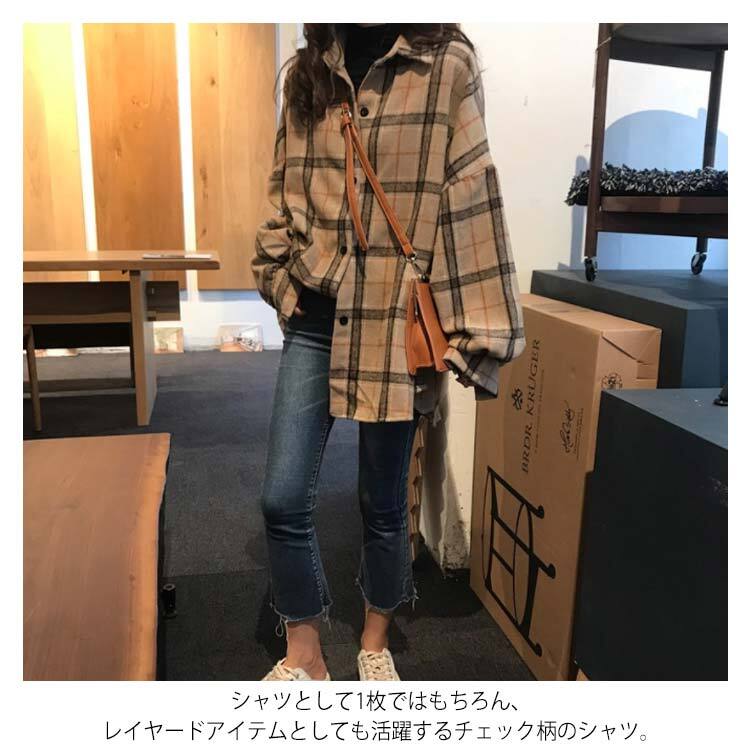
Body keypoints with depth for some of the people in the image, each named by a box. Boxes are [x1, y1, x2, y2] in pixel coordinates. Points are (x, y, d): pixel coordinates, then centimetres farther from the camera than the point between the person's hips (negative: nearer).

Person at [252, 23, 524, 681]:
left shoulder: (448, 65, -4)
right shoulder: (309, 71, 9)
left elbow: (470, 202, -9)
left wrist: (470, 334, -11)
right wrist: (282, 275, 6)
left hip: (394, 320, -3)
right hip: (316, 313, 4)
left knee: (383, 503, 10)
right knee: (284, 499, 2)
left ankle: (375, 644, 36)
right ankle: (304, 655, 25)